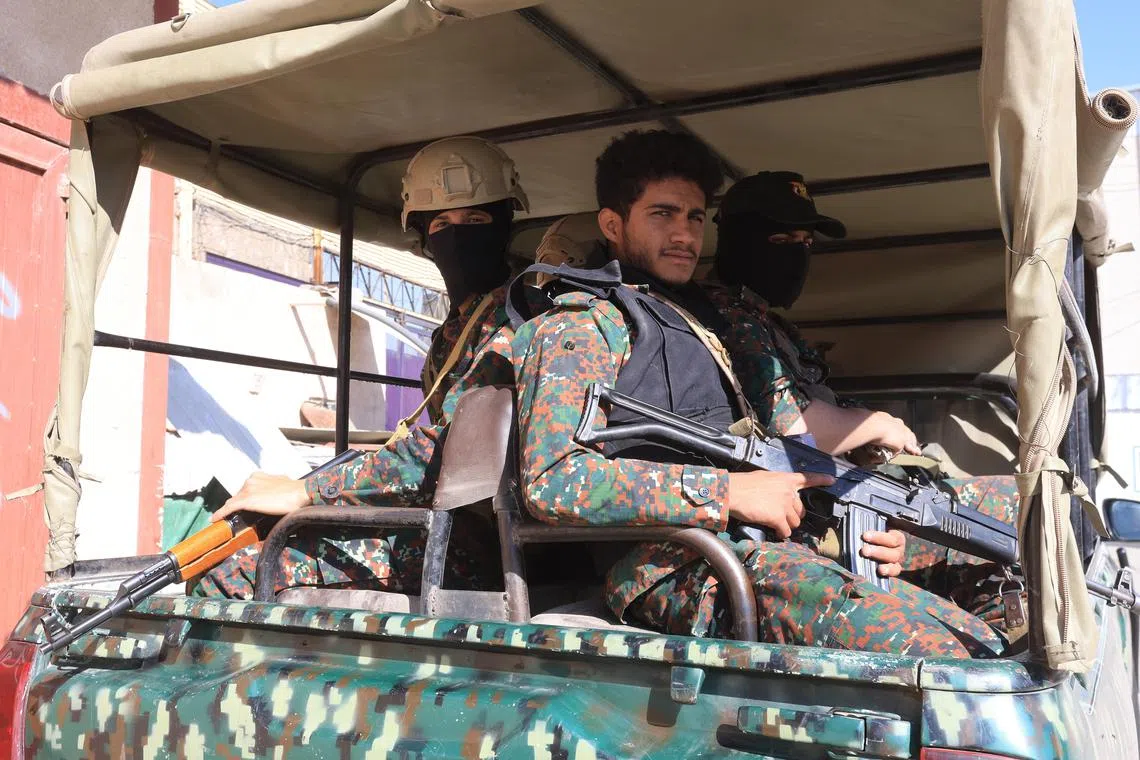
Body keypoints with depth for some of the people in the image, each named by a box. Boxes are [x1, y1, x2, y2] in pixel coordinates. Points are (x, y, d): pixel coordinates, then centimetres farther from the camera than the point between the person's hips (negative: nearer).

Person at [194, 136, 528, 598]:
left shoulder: (511, 316, -10)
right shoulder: (452, 331, 20)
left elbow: (449, 447, -21)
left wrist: (305, 491, -18)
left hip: (469, 542, -9)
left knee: (223, 575, -15)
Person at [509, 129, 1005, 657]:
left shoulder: (699, 319, 29)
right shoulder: (580, 324, 2)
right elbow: (552, 482, -14)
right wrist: (728, 491, -15)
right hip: (673, 567, -8)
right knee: (933, 649, -29)